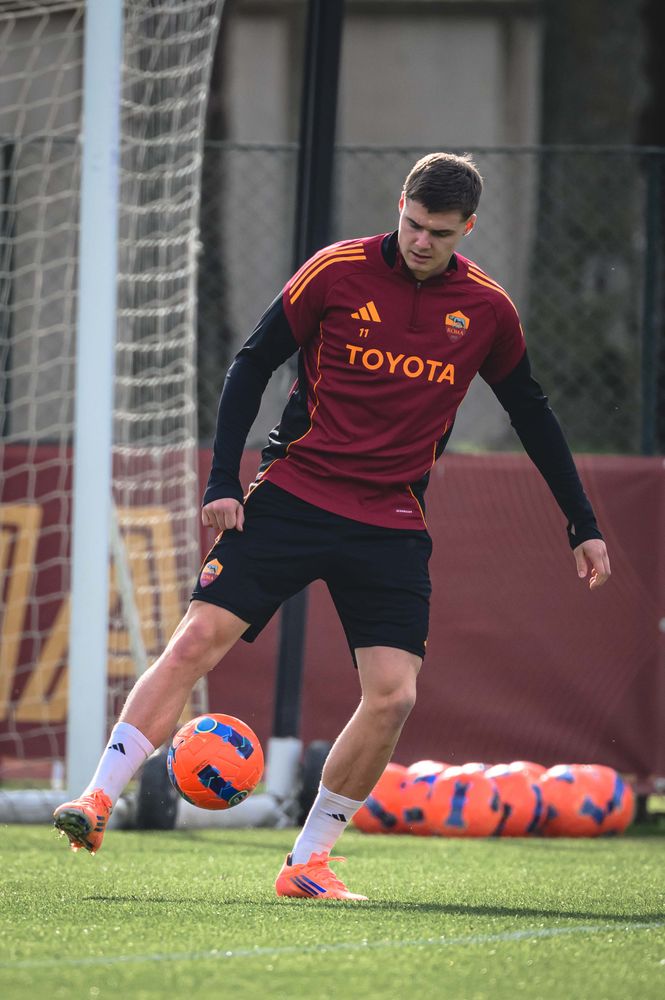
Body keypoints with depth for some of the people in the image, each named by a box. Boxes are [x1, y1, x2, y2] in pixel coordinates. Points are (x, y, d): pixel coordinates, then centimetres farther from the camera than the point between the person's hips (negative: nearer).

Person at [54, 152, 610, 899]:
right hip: (293, 494, -2)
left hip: (392, 525, 2)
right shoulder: (338, 271, -5)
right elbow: (253, 363, 2)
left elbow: (531, 415, 15)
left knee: (392, 694, -11)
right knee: (196, 641, -14)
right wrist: (223, 480, -6)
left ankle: (307, 862, 3)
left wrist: (582, 525, 16)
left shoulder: (487, 310, 2)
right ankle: (98, 800, -9)